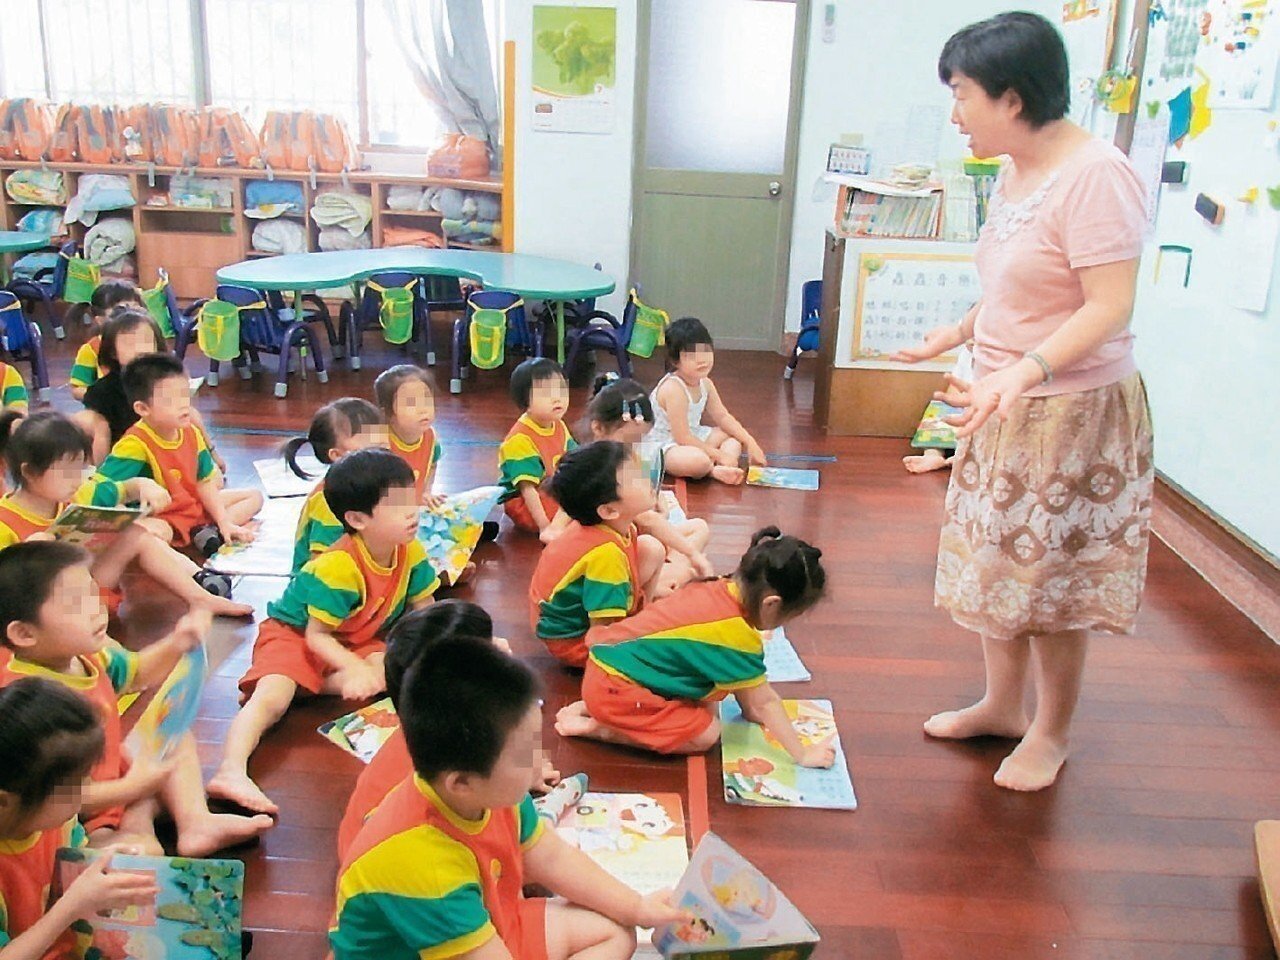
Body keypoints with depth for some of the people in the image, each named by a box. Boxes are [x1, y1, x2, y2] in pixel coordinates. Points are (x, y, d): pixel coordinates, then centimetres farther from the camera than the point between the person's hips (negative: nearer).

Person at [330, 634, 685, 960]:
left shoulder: (491, 791, -12)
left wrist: (636, 908, 4)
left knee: (616, 932, 9)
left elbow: (551, 858, 4)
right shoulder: (419, 861, -36)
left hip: (491, 930, 8)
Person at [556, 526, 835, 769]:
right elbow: (765, 702, -13)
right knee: (706, 734, -4)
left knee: (705, 709, 14)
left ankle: (592, 708, 13)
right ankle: (597, 728, -4)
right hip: (614, 686, -9)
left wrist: (749, 711, 17)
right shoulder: (736, 634, -23)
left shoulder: (723, 589, 0)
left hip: (610, 664, 9)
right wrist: (802, 754, -4)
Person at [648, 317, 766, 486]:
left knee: (735, 436, 8)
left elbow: (722, 417, 11)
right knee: (699, 460, -39)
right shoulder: (674, 389, -26)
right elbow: (682, 438, -27)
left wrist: (750, 442, 1)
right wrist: (718, 455, -21)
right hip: (665, 445, -10)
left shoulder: (705, 383, 0)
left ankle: (722, 469, -20)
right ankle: (715, 470, -6)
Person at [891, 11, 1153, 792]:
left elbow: (1109, 308, -26)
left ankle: (1053, 733, 25)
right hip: (1004, 404, 9)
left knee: (1051, 580, 5)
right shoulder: (1018, 172, 5)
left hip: (1071, 412, -8)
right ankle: (1002, 705, 35)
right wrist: (956, 334, 22)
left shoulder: (1096, 176, -21)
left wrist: (1023, 371, -36)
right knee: (996, 563, 17)